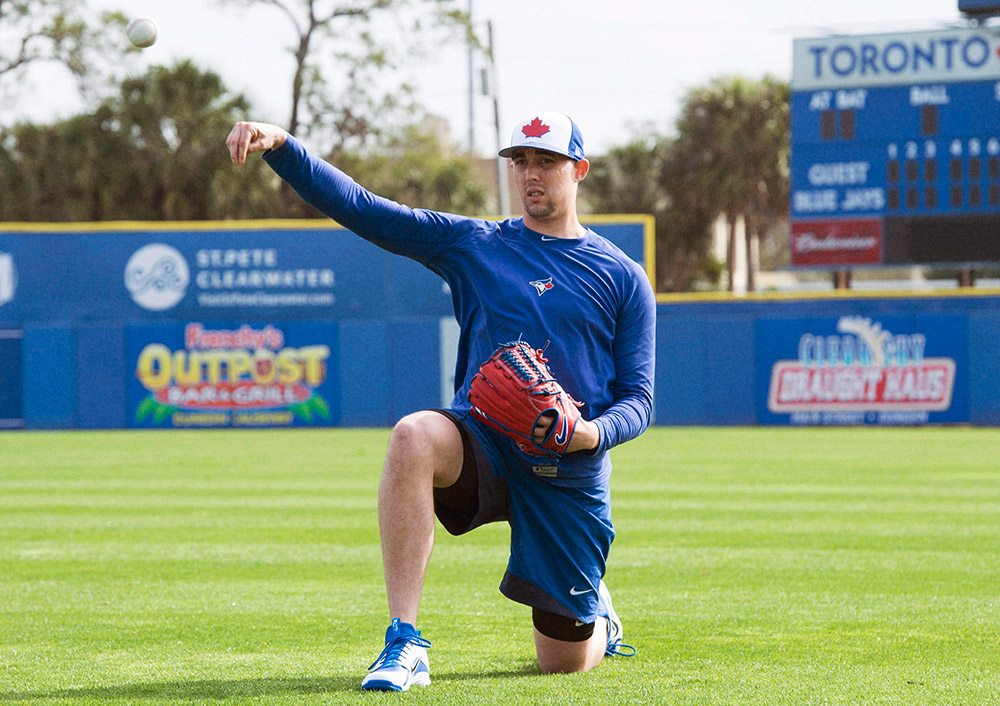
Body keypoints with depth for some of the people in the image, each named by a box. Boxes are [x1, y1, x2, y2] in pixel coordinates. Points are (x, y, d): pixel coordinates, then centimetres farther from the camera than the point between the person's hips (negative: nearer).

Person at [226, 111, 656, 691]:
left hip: (573, 471, 0)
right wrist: (280, 146, -17)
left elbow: (638, 401, 4)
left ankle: (594, 606, 44)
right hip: (484, 442, 0)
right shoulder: (472, 245, 6)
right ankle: (405, 642, -35)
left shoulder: (623, 278, 5)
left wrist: (591, 433, -19)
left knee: (564, 662, 4)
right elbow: (357, 207, -2)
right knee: (413, 437, -36)